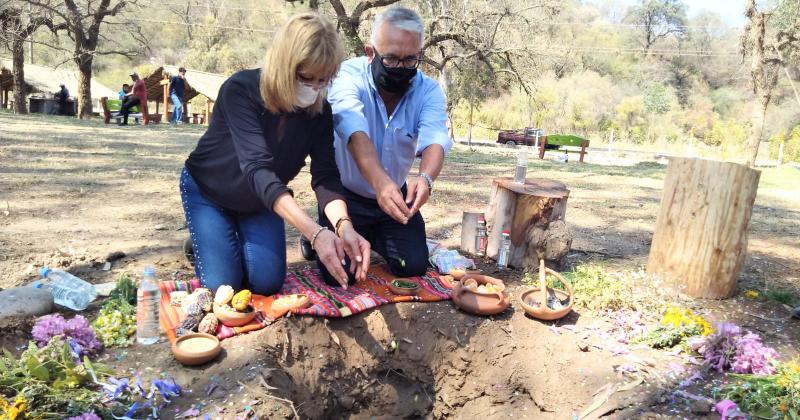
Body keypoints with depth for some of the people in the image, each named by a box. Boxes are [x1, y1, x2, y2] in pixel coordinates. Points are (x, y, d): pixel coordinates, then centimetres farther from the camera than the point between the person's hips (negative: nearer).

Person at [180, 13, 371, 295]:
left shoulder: (320, 110, -19)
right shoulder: (240, 89, -34)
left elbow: (326, 176, -26)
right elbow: (257, 169, -45)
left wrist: (343, 226, -48)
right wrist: (315, 232, -56)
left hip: (262, 200, 4)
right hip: (207, 190, -3)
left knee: (267, 283, -6)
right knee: (222, 285, -12)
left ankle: (239, 243, 25)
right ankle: (202, 243, 20)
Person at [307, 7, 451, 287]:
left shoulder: (428, 90, -13)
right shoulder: (349, 76, -23)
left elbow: (435, 139, -31)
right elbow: (354, 129, -41)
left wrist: (426, 177, -54)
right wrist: (379, 181, -60)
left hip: (397, 196, 4)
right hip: (346, 194, -3)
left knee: (414, 266, -2)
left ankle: (374, 237, 29)